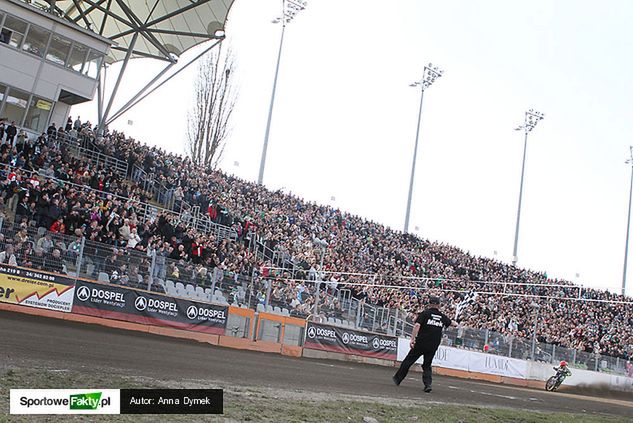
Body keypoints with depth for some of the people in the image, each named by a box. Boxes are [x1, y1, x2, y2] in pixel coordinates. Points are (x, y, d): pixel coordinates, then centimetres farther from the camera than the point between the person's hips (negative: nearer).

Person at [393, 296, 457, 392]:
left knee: (409, 361, 8)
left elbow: (417, 325, -16)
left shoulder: (425, 313, -3)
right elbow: (451, 322, 29)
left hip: (421, 343, -3)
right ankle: (428, 384, -2)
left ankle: (398, 378, 16)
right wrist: (455, 324, 52)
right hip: (433, 346, 3)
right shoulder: (442, 316, 10)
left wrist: (412, 338, -18)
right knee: (427, 365, 14)